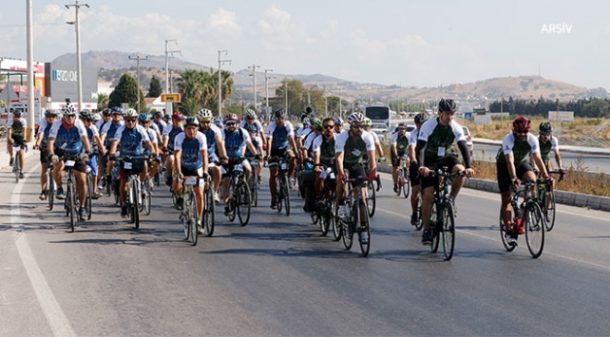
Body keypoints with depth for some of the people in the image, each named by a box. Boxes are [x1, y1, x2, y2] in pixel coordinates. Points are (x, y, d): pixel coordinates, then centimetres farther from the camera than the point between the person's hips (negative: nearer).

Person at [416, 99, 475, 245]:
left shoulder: (456, 128, -12)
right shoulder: (428, 126, -21)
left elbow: (463, 147, -19)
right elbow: (420, 148, -29)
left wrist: (469, 167, -35)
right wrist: (421, 166, -45)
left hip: (446, 158, 2)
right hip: (430, 161, -2)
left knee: (460, 171, -31)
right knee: (428, 196, -11)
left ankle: (451, 199, -8)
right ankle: (426, 230, 0)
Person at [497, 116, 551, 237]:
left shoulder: (532, 139, -23)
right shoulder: (508, 139, -32)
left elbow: (538, 159, -29)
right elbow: (510, 161, -41)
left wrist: (546, 177, -41)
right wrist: (513, 178, -55)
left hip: (521, 163, 2)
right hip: (504, 165, -2)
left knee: (532, 179, -29)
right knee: (506, 199, -5)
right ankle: (509, 230, 0)